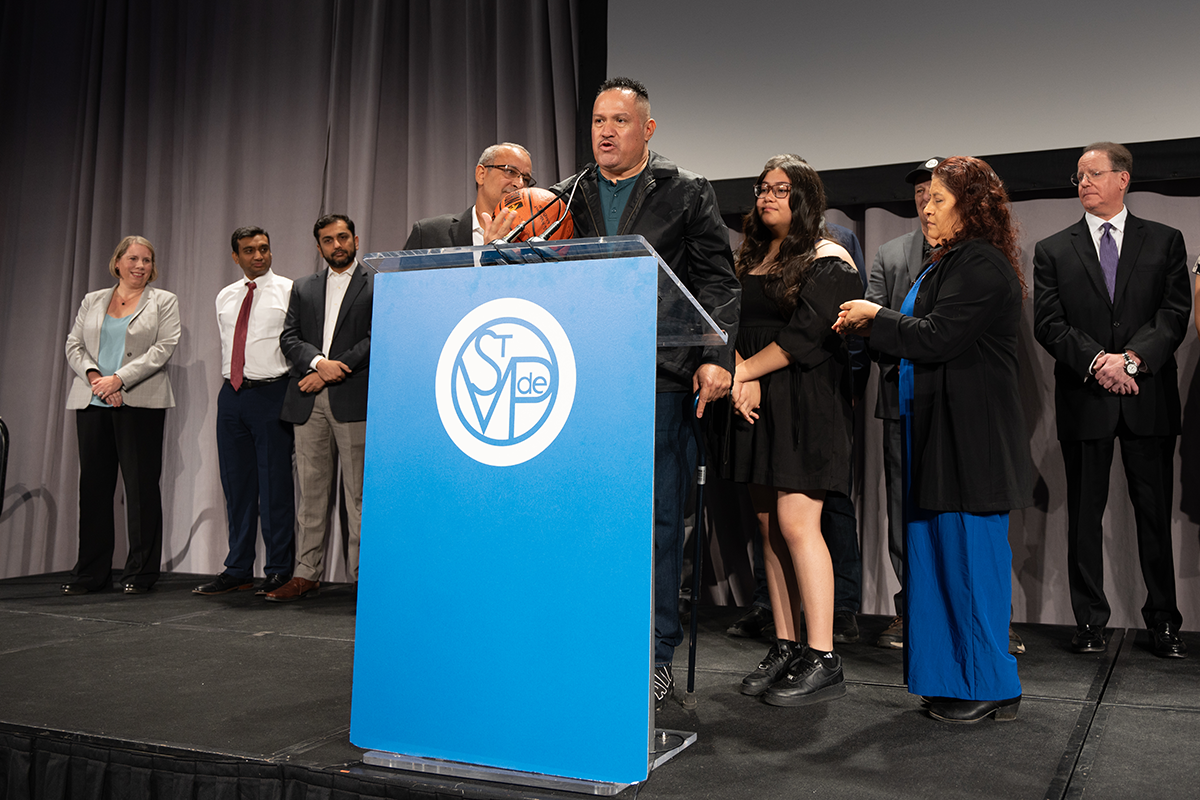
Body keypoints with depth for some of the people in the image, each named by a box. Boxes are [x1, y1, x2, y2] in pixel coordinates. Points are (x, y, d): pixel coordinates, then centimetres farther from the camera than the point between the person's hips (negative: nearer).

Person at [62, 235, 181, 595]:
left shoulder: (164, 302, 7)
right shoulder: (92, 301, 17)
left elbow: (163, 349, -5)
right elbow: (73, 346, 12)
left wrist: (119, 379, -13)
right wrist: (94, 377, -8)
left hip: (140, 403, -3)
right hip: (92, 403, 3)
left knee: (141, 484, -4)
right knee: (93, 484, 4)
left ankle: (140, 572, 4)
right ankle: (90, 572, 13)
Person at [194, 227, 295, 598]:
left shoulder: (289, 290, -1)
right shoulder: (225, 297, 15)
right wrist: (233, 382, 15)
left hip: (271, 393, -5)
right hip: (231, 394, 6)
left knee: (275, 483, -4)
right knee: (236, 484, 9)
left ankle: (278, 571, 5)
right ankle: (238, 570, 17)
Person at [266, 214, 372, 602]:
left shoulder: (377, 286, 6)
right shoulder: (303, 288, 20)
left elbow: (376, 339, -4)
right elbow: (288, 337, 10)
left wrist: (330, 374, -10)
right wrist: (318, 362, -10)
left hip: (354, 399, -4)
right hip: (308, 401, 4)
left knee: (359, 493, -3)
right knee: (311, 491, 6)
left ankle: (363, 574, 3)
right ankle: (307, 574, 10)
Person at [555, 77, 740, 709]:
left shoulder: (687, 193, 7)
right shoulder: (567, 198, 16)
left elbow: (717, 282, 1)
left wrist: (716, 356, -10)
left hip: (658, 378, -3)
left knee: (656, 518, 1)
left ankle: (654, 657, 12)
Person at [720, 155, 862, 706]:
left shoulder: (827, 260, -3)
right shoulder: (750, 258, 18)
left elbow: (803, 335, -13)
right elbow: (731, 325, 8)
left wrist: (742, 372, -9)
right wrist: (745, 379, -9)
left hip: (806, 404, -7)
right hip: (757, 403, 7)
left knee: (796, 524, -12)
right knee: (769, 526, 6)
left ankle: (823, 662, -6)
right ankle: (786, 648, 14)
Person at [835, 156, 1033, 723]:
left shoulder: (981, 265, -13)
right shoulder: (949, 262, 18)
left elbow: (935, 338, -20)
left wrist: (876, 317, -7)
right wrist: (869, 327, 6)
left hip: (970, 437, -10)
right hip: (935, 431, 10)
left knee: (969, 556, -3)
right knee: (939, 553, 13)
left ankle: (988, 686, 9)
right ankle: (953, 680, 23)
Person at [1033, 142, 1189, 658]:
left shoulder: (1165, 242, 10)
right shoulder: (1053, 251, 9)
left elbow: (1175, 314, -1)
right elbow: (1048, 324, -1)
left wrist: (1131, 358, -15)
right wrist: (1097, 361, -14)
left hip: (1149, 396, 0)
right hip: (1084, 399, 0)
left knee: (1156, 513, 4)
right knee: (1084, 514, 4)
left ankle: (1163, 623, 16)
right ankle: (1089, 622, 13)